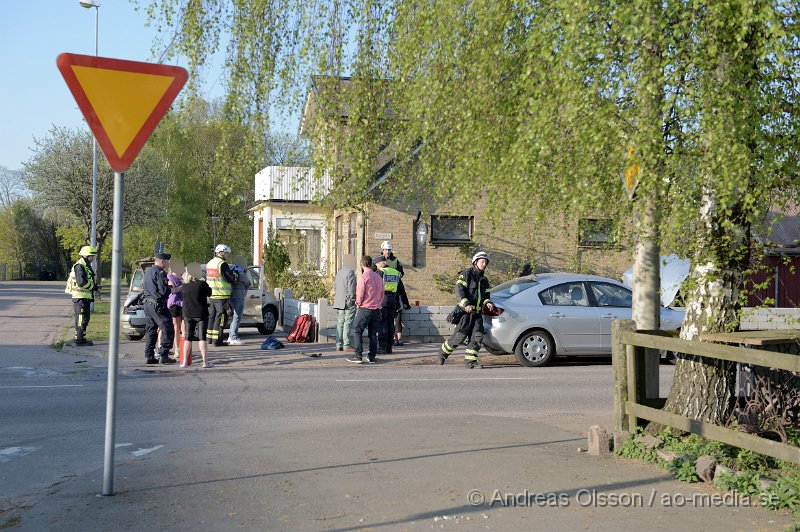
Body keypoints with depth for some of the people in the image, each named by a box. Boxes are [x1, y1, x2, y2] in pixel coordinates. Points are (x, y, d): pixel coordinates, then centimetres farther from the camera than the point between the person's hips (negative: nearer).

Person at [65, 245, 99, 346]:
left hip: (85, 297, 10)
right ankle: (79, 340, -5)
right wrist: (94, 287, -13)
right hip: (80, 297, -10)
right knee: (82, 319, -8)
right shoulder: (79, 266, -14)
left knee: (84, 319, 15)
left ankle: (80, 338, 23)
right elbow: (82, 282, -24)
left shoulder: (86, 266, 20)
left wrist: (95, 286, 8)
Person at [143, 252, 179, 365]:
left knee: (150, 330, 13)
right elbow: (163, 290, -21)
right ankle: (163, 355, -3)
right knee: (168, 330, -2)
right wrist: (177, 289, -11)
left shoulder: (147, 271, 16)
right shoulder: (160, 272, -14)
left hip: (147, 303, 9)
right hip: (158, 305, -9)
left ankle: (149, 356, 13)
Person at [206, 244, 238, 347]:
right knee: (221, 316, -4)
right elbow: (230, 279, -16)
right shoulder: (222, 264, -15)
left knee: (212, 316, 16)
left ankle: (210, 338, 23)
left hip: (212, 295, 9)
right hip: (221, 296, -9)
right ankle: (217, 340, -5)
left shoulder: (210, 263, 14)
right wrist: (236, 273, 4)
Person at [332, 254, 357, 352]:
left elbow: (335, 286, 19)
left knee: (340, 322, 11)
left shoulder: (339, 272, 12)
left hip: (340, 301, 8)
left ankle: (339, 345, 12)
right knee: (348, 323, -5)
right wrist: (352, 299, -10)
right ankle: (347, 345, -4)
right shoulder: (350, 272, -14)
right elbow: (351, 288, -18)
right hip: (349, 302, -8)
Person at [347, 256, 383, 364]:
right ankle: (372, 357, 9)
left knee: (356, 331, 2)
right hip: (377, 309, 6)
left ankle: (358, 355, -5)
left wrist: (358, 304, 6)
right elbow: (382, 294, 15)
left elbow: (360, 295, -11)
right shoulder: (378, 277, 10)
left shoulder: (363, 277, -10)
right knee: (373, 333, 10)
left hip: (365, 308, -6)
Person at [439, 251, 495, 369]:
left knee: (477, 337, -5)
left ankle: (470, 360, 0)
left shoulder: (484, 280, 21)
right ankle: (443, 352, 11)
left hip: (477, 313, 7)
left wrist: (487, 302, -1)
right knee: (459, 336, -9)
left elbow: (486, 295, 23)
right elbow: (459, 289, -12)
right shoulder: (467, 274, -2)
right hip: (465, 311, -7)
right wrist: (466, 304, -24)